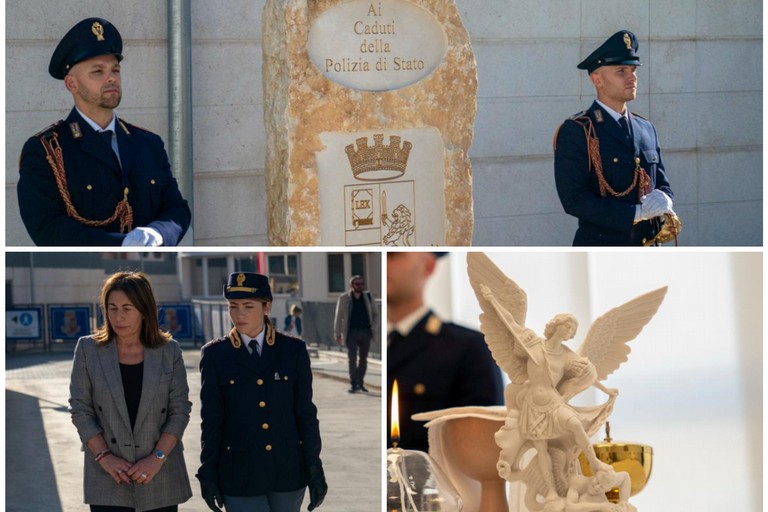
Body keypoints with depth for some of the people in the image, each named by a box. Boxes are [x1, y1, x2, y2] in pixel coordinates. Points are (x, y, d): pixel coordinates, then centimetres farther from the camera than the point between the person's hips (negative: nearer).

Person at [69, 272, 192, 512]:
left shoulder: (169, 351, 3)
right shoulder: (88, 349, 2)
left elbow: (180, 409, 1)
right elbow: (80, 409, 1)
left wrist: (158, 457, -10)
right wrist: (104, 456, -10)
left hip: (160, 478, 1)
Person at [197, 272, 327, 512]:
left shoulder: (293, 350, 2)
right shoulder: (215, 355, -1)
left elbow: (306, 413, 3)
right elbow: (211, 420, 1)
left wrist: (315, 470, -1)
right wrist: (208, 473, -1)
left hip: (288, 471, 2)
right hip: (240, 474, -2)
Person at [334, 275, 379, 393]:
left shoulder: (368, 297, 7)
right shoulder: (344, 298, -1)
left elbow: (375, 314, 16)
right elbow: (338, 317, 2)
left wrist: (373, 328, 1)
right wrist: (337, 334, -2)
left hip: (365, 333, 3)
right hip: (351, 333, -3)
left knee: (363, 359, 8)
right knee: (352, 358, -12)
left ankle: (360, 383, 17)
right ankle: (353, 384, -11)